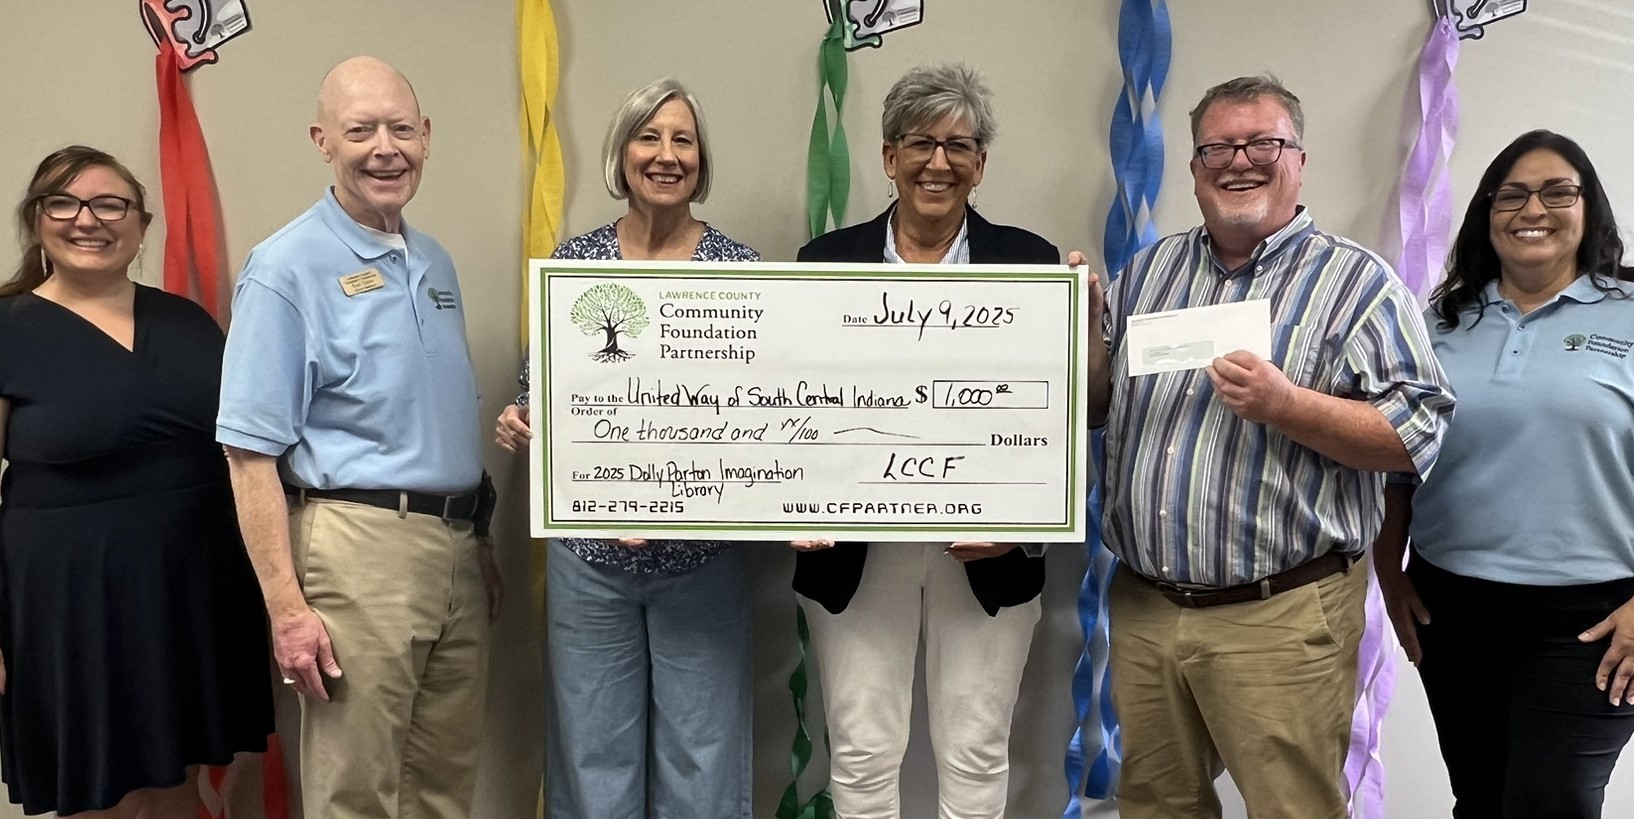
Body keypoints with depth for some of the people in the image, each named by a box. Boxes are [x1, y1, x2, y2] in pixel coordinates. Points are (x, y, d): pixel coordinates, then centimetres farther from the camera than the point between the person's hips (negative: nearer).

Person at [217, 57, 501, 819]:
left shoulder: (435, 261, 13)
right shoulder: (286, 267, -9)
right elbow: (252, 452, -13)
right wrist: (288, 607, -18)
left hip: (457, 547, 7)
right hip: (360, 548, -7)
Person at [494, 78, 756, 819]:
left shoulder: (739, 269, -2)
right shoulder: (573, 262, 2)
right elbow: (542, 389, 9)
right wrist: (518, 423, -13)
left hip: (703, 553, -1)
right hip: (589, 550, 1)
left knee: (702, 753, 10)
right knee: (593, 748, 13)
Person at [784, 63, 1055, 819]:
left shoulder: (1030, 263, 1)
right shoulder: (826, 262, 3)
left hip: (988, 548, 0)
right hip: (857, 548, 1)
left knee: (975, 756, 10)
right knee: (861, 757, 10)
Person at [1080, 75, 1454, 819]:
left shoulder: (1357, 281, -5)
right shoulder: (1148, 271, 11)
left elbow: (1418, 434, -11)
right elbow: (1095, 410, 15)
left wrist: (1285, 406, -24)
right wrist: (1085, 329, -3)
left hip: (1280, 617, -5)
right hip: (1144, 607, 5)